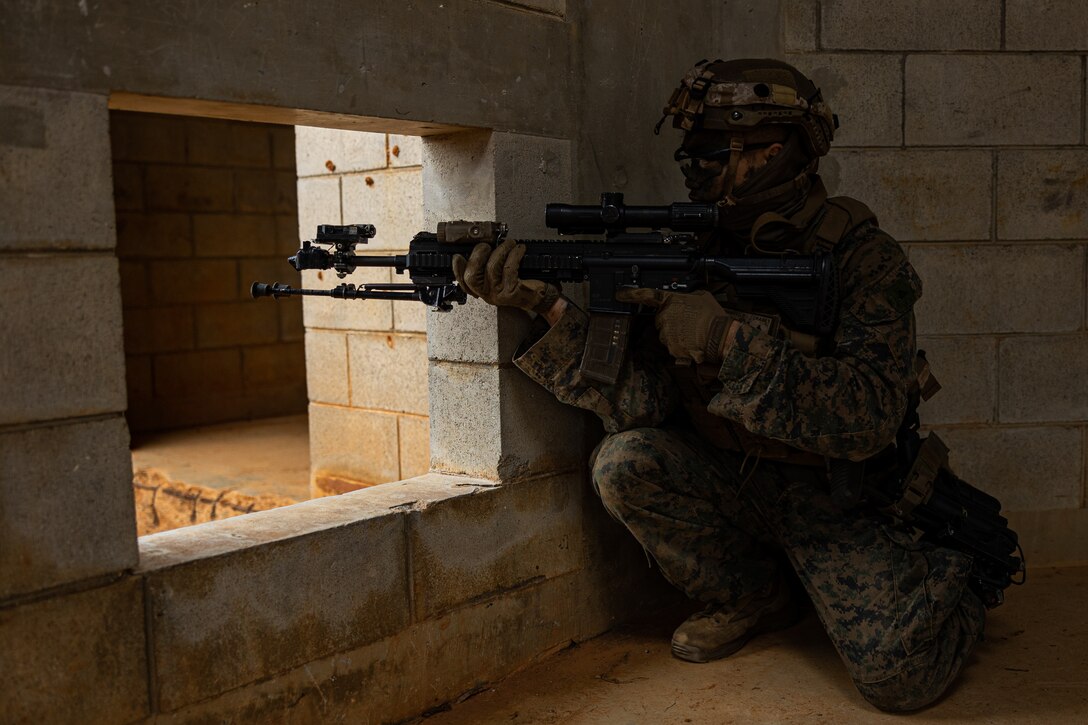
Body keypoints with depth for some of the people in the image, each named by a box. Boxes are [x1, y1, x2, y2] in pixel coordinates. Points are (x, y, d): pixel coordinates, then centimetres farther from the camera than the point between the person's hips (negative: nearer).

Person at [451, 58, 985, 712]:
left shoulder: (864, 258, -16)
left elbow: (870, 416, -29)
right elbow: (637, 402, -14)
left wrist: (733, 340, -36)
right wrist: (549, 309, -28)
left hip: (836, 493, -4)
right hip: (730, 479, 4)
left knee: (899, 676, -21)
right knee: (626, 462, -22)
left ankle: (950, 578, 16)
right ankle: (754, 597, 5)